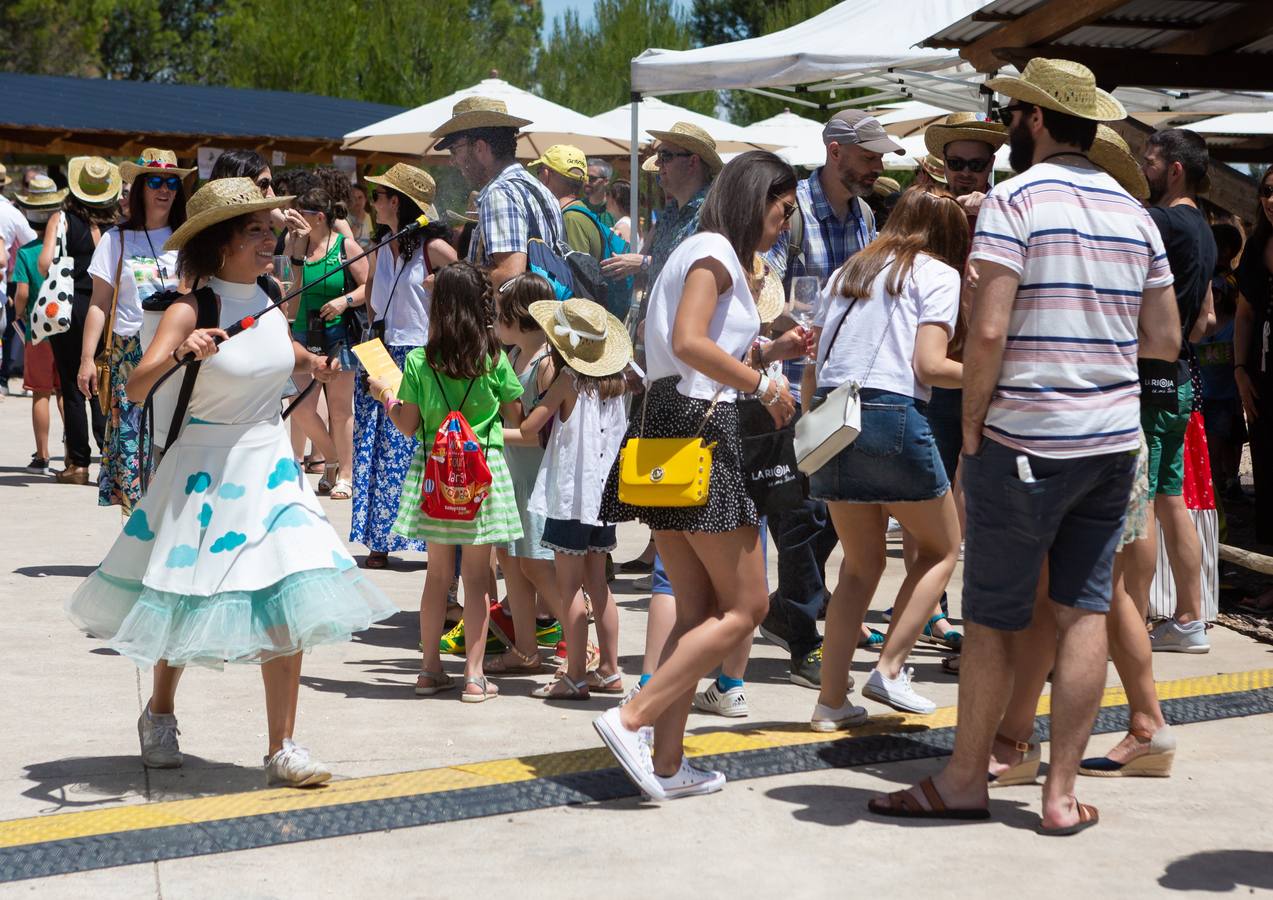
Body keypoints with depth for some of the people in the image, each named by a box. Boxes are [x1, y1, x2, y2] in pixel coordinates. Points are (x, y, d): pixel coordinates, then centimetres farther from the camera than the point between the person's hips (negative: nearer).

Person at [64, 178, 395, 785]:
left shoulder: (270, 303, 3)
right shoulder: (191, 311, -15)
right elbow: (136, 388, -27)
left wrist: (310, 364, 10)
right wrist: (181, 353, -43)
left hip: (271, 465, 5)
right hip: (206, 468, -4)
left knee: (287, 603, -7)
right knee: (185, 605, 10)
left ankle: (281, 749, 0)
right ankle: (159, 714, 38)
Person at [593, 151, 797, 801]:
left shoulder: (700, 252, 23)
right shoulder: (715, 250, -6)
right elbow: (689, 342, -21)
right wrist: (764, 385, -14)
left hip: (668, 425, 10)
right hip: (702, 425, -10)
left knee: (698, 612, 11)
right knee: (745, 606, -5)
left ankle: (667, 764, 8)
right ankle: (632, 719, -11)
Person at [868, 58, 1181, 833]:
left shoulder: (1015, 201, -10)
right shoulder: (1136, 214, 9)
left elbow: (988, 331, -18)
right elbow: (1165, 340, 10)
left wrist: (970, 425, -8)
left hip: (1025, 441, -6)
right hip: (1115, 439, 6)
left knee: (993, 618, 5)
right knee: (1085, 611, 7)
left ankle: (967, 778, 15)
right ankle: (1062, 792, 10)